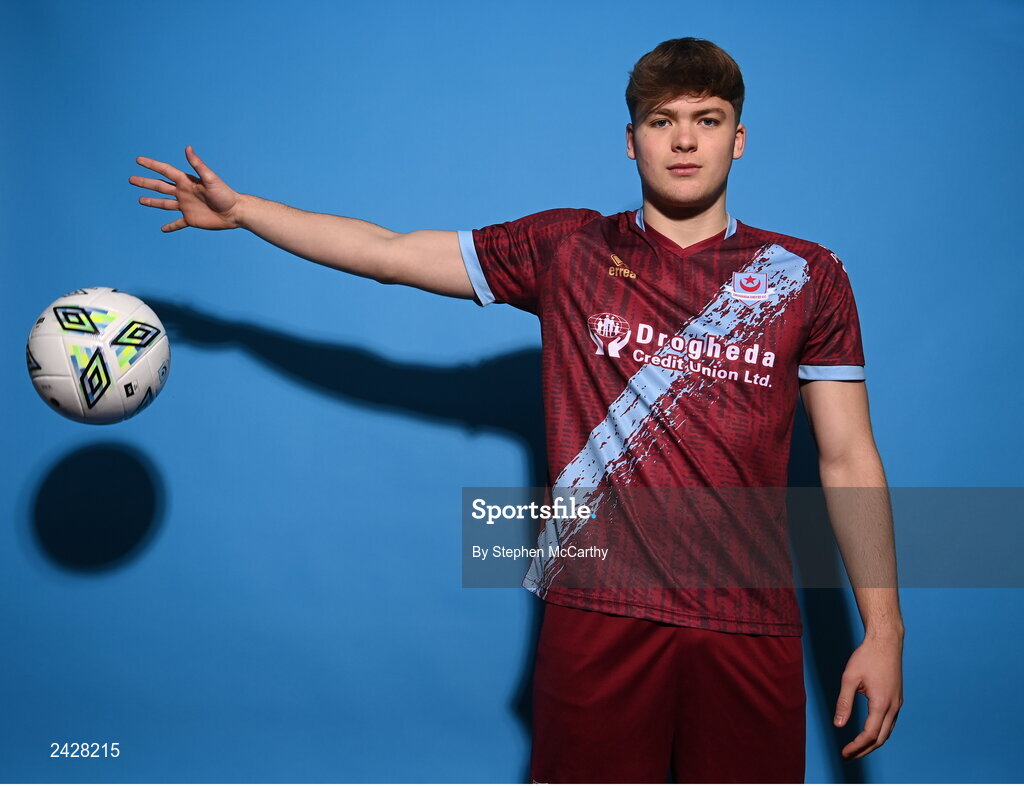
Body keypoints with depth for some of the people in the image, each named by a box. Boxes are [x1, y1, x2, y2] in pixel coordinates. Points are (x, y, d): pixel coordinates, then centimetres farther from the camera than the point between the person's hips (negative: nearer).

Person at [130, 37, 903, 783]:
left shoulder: (807, 274, 5)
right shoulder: (565, 248, 5)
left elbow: (849, 461, 5)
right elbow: (390, 252, 9)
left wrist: (883, 630, 1)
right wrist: (238, 208, 11)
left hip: (751, 629, 1)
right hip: (598, 615, 0)